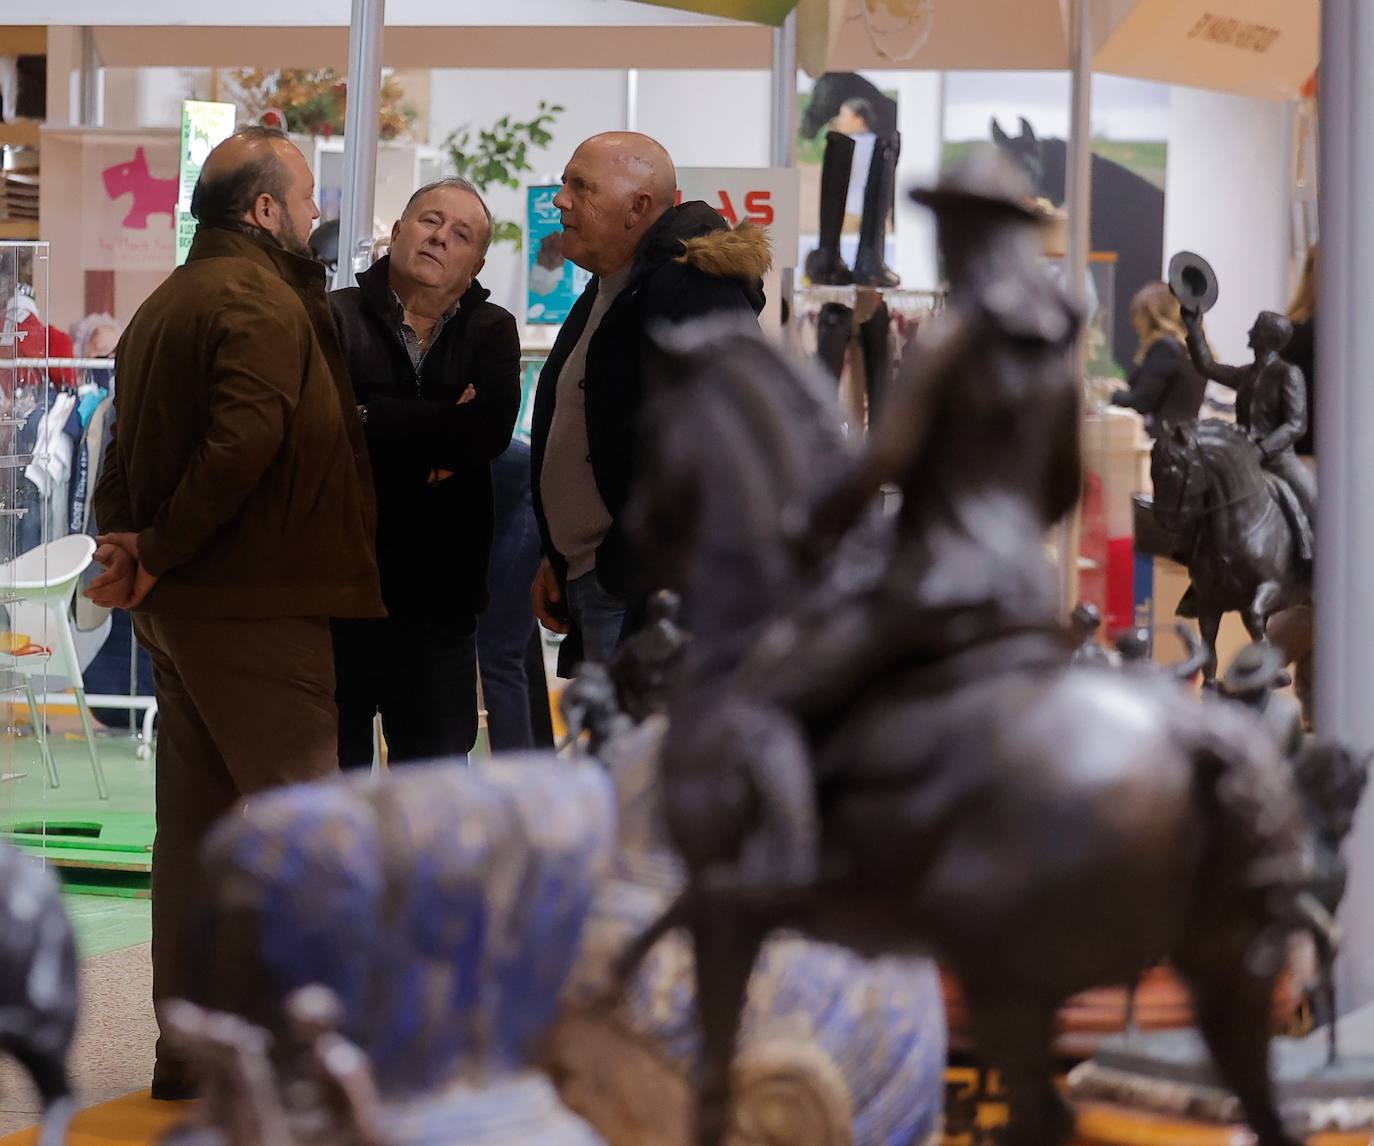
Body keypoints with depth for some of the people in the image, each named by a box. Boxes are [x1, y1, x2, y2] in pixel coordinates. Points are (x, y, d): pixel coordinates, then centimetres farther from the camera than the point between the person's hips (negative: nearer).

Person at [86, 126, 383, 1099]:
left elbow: (128, 445, 17)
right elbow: (244, 442, -25)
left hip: (181, 607, 9)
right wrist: (158, 554, -17)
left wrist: (129, 542, 3)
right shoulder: (265, 300, -13)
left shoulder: (165, 304, 18)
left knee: (197, 825, 12)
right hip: (256, 604, -9)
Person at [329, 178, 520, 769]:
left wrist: (375, 420, -12)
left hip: (438, 595, 2)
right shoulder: (337, 317, 1)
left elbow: (491, 428, -12)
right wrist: (441, 433, -14)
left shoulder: (490, 332, 8)